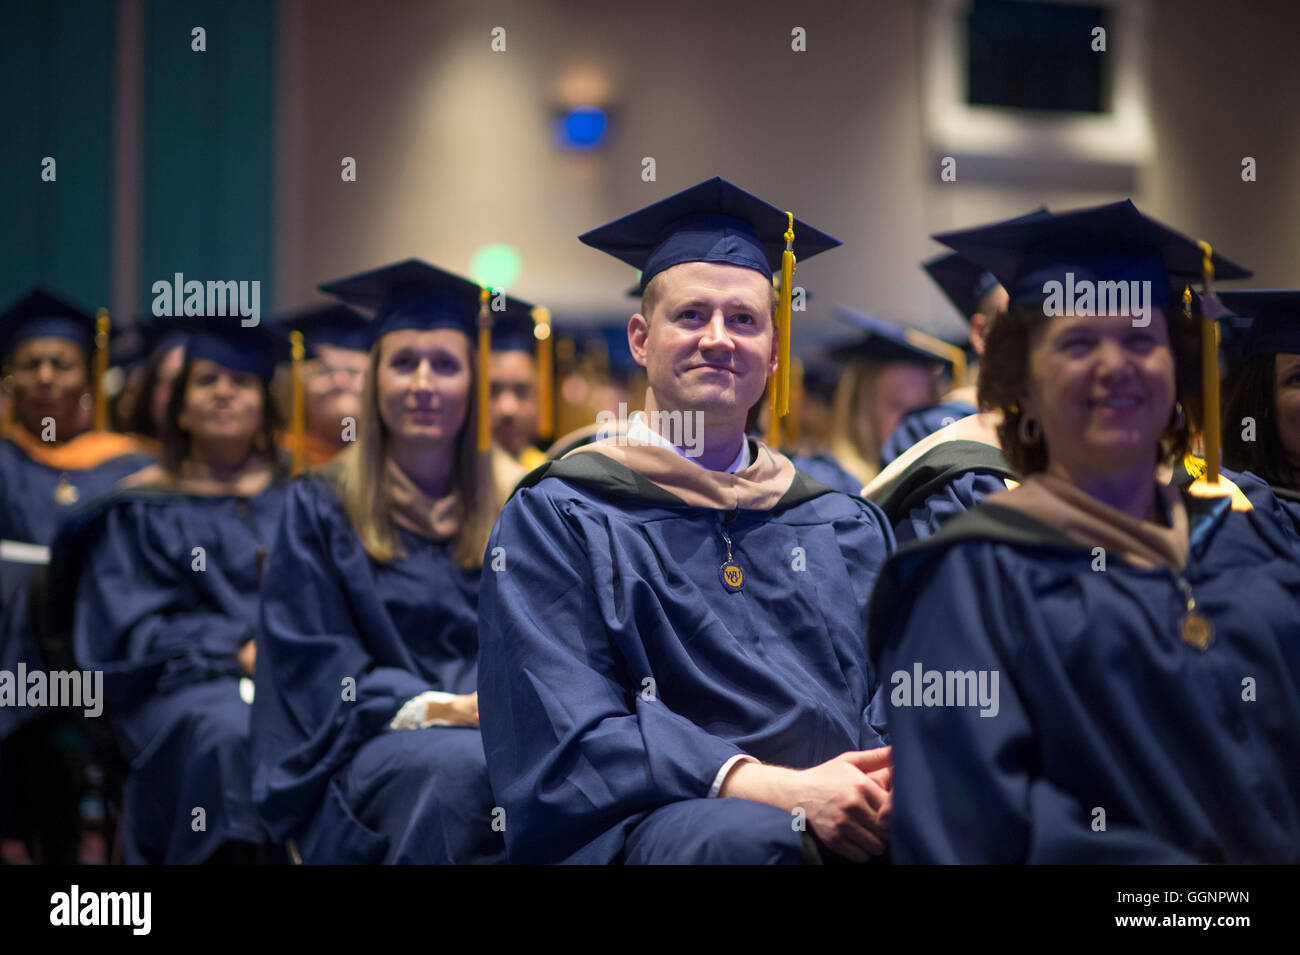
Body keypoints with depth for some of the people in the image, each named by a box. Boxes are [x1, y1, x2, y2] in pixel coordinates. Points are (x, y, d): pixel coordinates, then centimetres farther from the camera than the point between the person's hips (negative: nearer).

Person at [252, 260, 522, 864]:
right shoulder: (320, 508, 11)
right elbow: (315, 663, 2)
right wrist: (433, 707, -14)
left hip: (501, 726, 2)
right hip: (375, 740, -2)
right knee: (461, 767, -39)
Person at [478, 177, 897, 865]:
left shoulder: (843, 525, 25)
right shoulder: (556, 521, 10)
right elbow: (572, 743, -4)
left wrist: (896, 786, -11)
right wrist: (782, 791, -18)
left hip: (847, 814, 5)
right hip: (654, 822, -5)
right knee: (750, 836, -40)